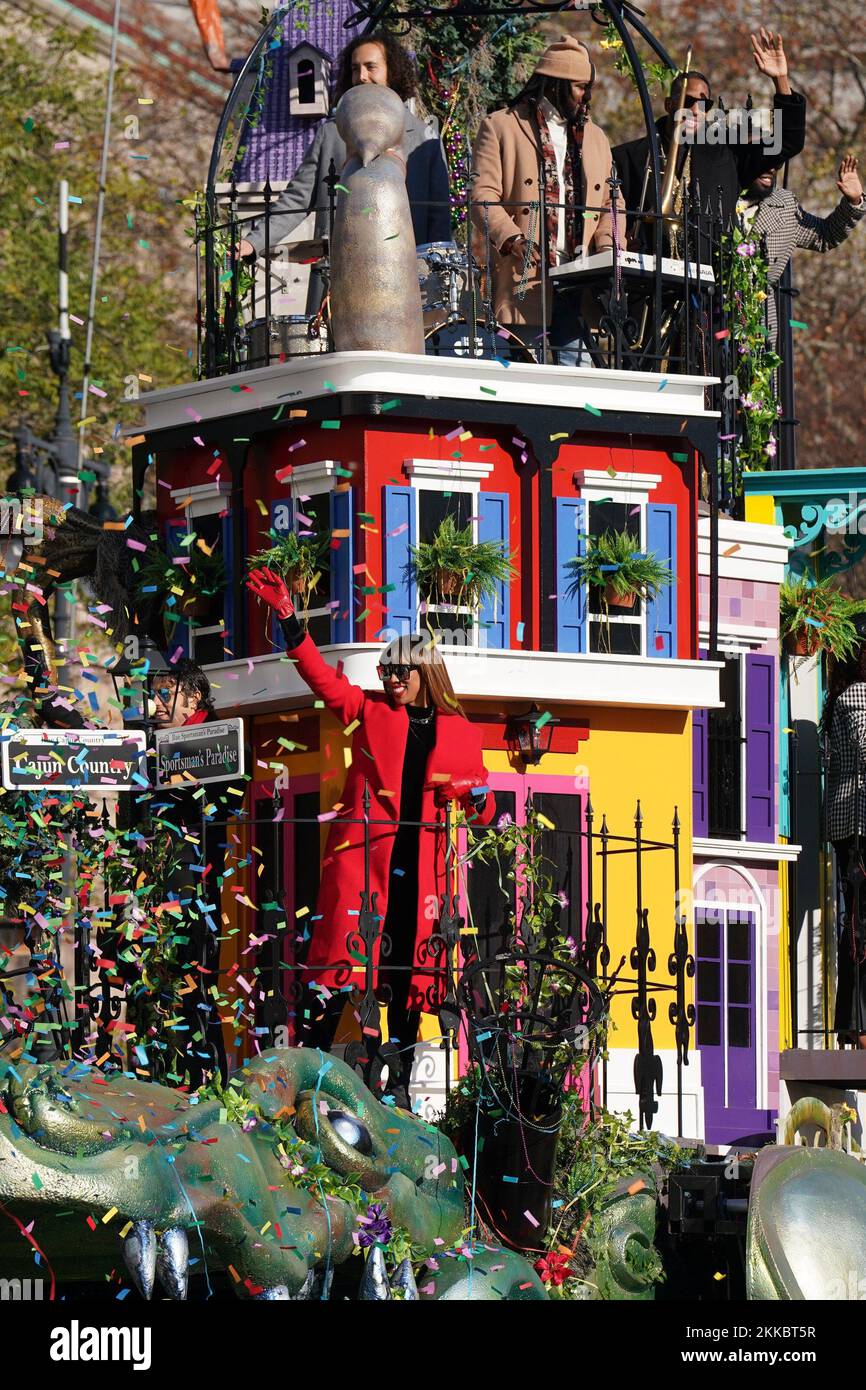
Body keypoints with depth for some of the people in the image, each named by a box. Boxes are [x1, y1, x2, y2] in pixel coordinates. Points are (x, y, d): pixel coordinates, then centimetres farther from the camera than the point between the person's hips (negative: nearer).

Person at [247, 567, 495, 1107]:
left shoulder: (460, 734, 14)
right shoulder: (370, 712, 12)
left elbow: (483, 808, 17)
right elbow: (322, 675, 4)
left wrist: (476, 798, -7)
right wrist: (289, 619, -6)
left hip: (420, 869, 2)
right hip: (362, 855, -2)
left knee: (410, 979, 3)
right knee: (339, 962, -11)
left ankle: (400, 1084, 9)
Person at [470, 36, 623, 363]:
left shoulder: (595, 137, 23)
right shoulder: (500, 126, 6)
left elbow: (610, 204, 22)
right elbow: (483, 195, -4)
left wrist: (608, 246, 1)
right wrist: (510, 238, -21)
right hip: (525, 282, -4)